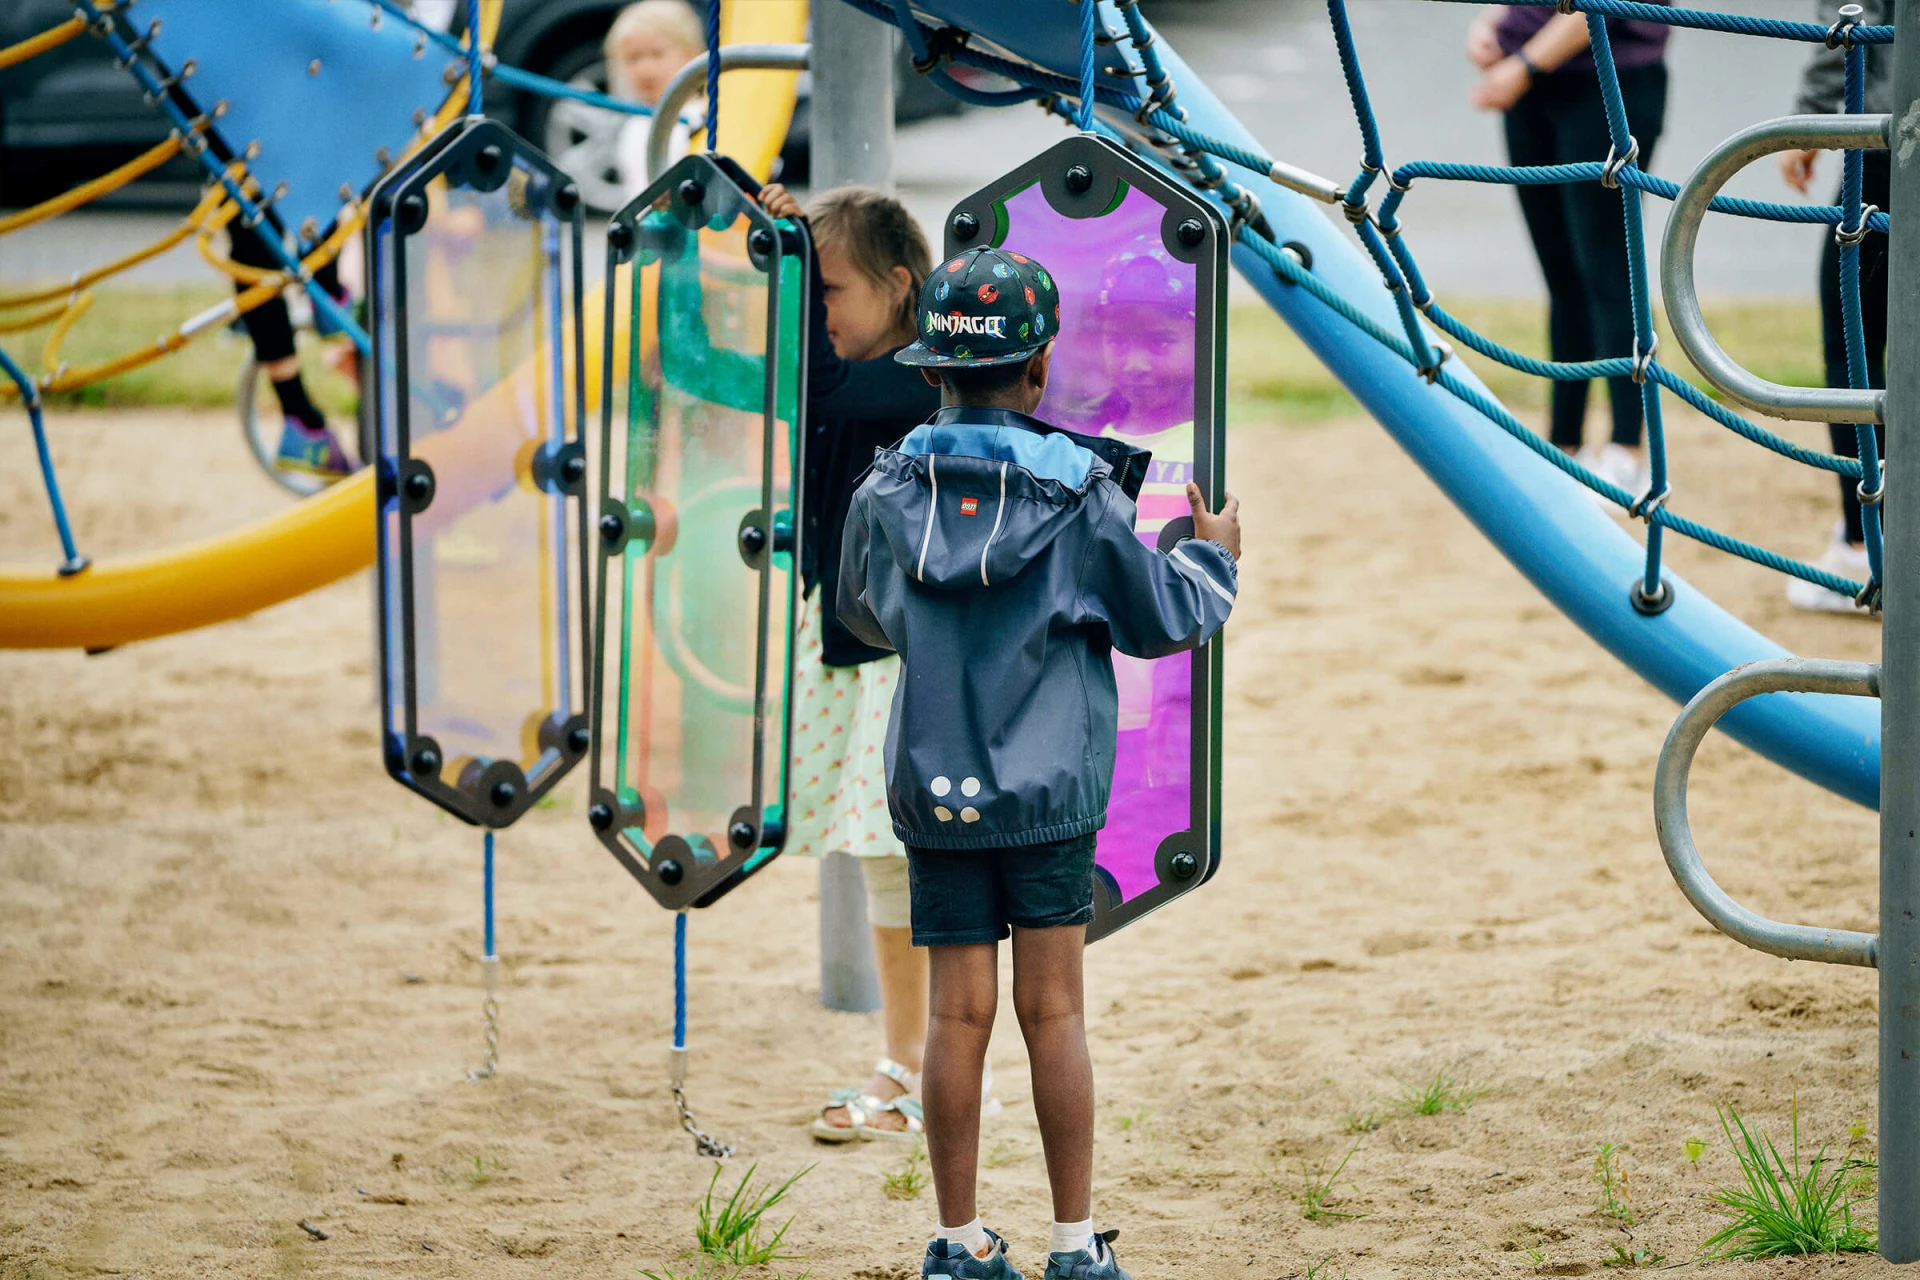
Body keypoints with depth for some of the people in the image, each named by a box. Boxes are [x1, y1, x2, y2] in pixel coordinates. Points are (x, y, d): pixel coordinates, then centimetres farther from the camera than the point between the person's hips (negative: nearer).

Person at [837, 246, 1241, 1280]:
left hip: (931, 787, 2)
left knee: (957, 1018, 5)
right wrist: (1212, 556, 21)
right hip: (1049, 790, -2)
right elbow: (1165, 618, 2)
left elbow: (862, 613, 15)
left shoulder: (888, 490, -2)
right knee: (1053, 1014, 2)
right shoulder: (1079, 492, -9)